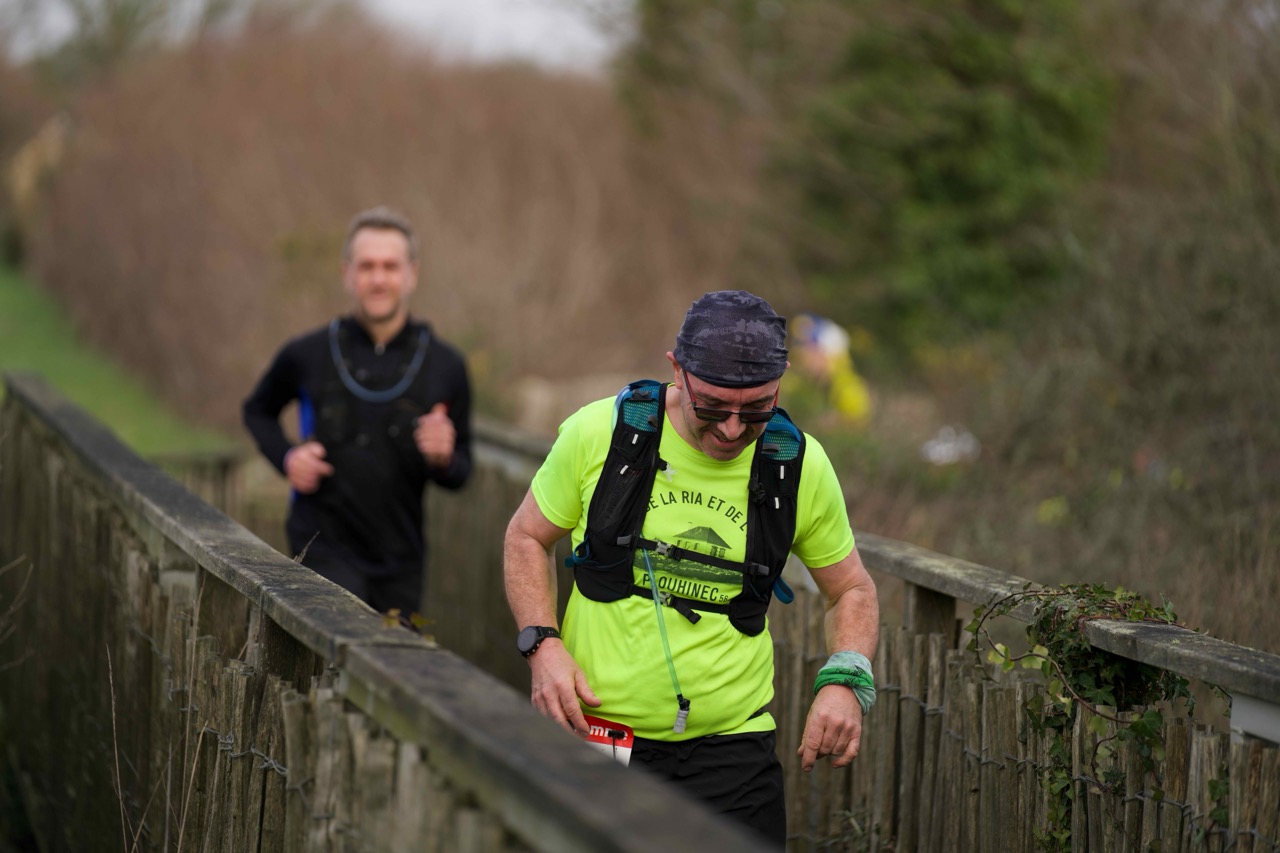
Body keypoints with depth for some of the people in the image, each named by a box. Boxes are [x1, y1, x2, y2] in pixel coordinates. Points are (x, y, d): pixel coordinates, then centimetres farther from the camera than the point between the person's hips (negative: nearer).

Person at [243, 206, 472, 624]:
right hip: (325, 545, -3)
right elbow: (258, 410, 18)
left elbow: (460, 474, 8)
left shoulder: (445, 366, 1)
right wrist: (286, 457, -2)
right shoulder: (308, 355, -2)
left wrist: (444, 457, -15)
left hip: (401, 558, 3)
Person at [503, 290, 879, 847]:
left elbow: (852, 590, 11)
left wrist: (845, 680, -8)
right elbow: (526, 539, 8)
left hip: (731, 751, 0)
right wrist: (543, 645, -7)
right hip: (595, 736, 0)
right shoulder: (600, 431, -6)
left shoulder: (800, 466, -2)